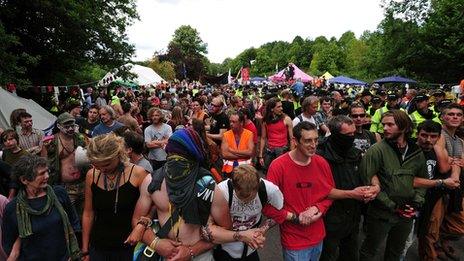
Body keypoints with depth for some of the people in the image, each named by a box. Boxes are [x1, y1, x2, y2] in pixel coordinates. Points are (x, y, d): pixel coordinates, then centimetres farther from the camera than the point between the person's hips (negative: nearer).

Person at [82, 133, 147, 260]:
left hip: (128, 248, -3)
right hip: (98, 247, 3)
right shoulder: (91, 175, -5)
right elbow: (88, 213, 4)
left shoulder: (137, 174, -17)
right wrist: (85, 249, 9)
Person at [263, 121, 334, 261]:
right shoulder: (278, 166, -21)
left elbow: (330, 193, 6)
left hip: (318, 237, 5)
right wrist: (295, 218, -17)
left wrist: (317, 209, -11)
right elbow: (267, 206, -17)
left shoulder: (322, 163, -6)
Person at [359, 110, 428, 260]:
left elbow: (422, 180, 12)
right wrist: (392, 205, -17)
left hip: (407, 214, 5)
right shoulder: (377, 150, -17)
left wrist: (417, 201, -3)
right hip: (381, 213, -5)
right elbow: (367, 181, -20)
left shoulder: (417, 152, 0)